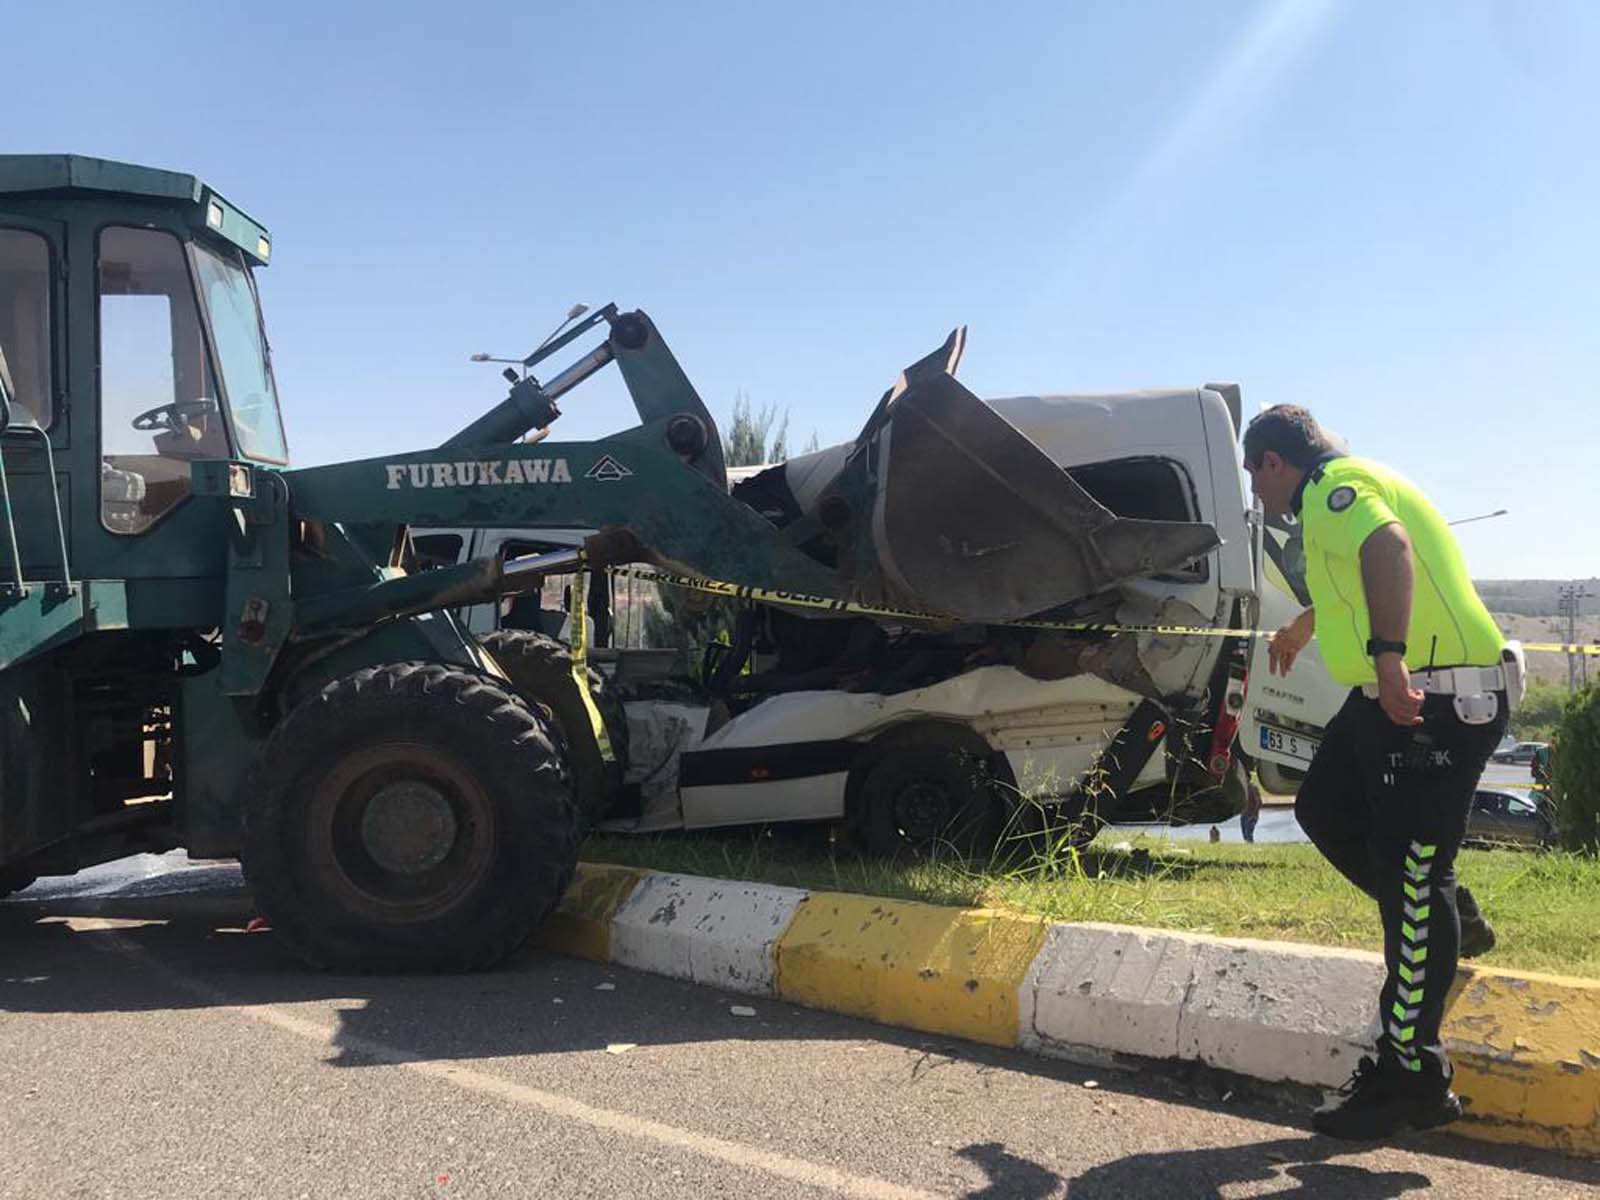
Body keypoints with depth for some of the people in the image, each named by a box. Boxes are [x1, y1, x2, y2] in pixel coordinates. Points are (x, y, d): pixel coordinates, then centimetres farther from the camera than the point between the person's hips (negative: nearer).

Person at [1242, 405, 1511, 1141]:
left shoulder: (1335, 485, -9)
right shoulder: (1343, 491, 23)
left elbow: (1388, 550, -32)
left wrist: (1388, 655, -42)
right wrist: (1298, 631, 59)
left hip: (1434, 699, -11)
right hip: (1392, 694, 11)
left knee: (1408, 876, -8)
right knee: (1325, 809, 17)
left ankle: (1411, 1081, -3)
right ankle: (1447, 918, 25)